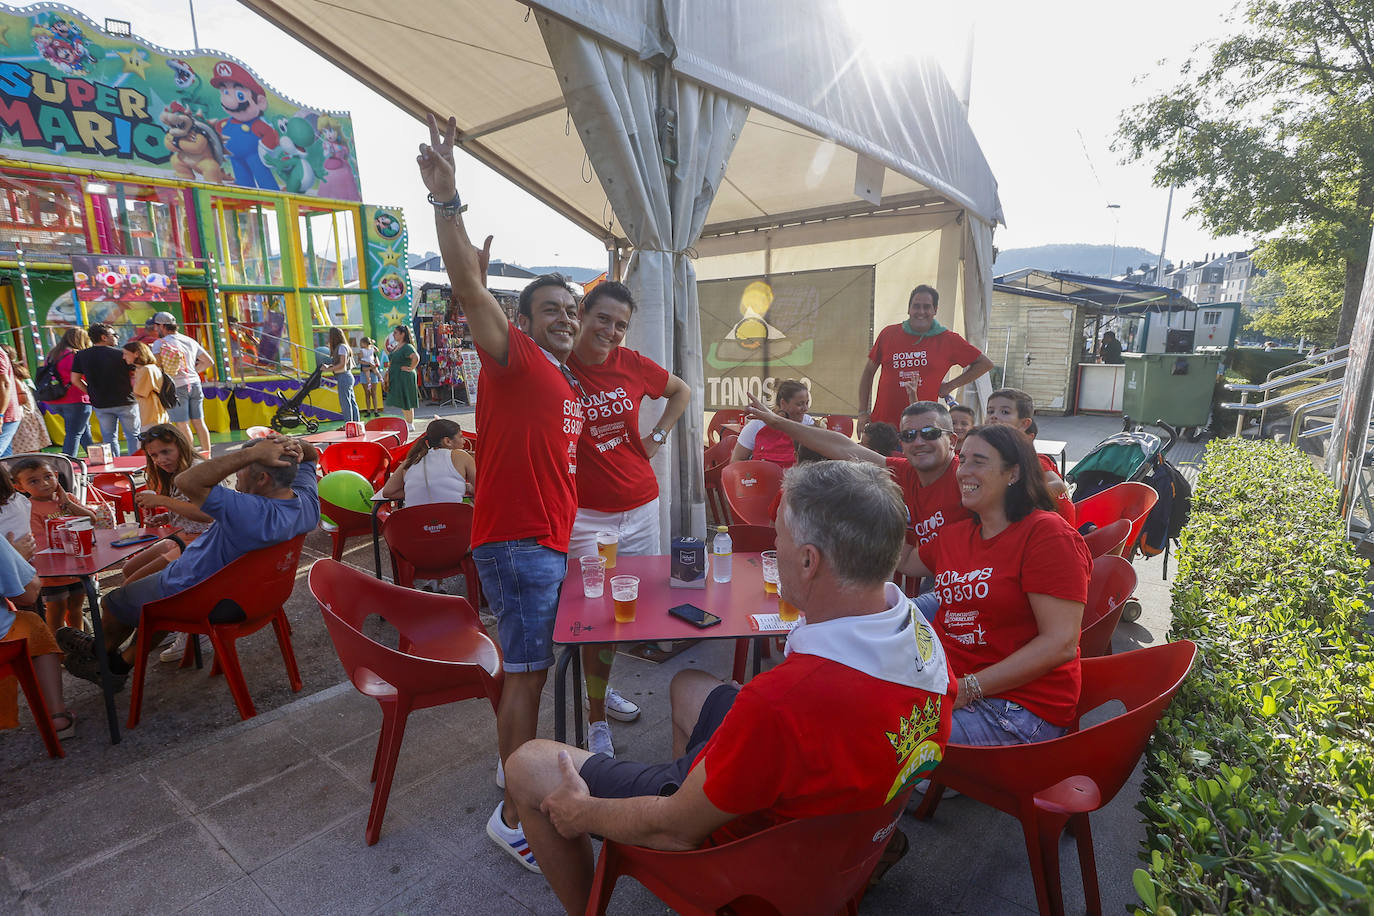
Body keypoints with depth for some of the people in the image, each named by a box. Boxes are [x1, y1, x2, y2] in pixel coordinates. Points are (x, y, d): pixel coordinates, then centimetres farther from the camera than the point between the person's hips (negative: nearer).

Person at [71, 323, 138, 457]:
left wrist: (92, 393, 11)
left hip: (100, 404, 4)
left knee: (109, 438, 12)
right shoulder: (120, 353, -8)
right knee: (133, 436, 5)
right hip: (125, 401, -3)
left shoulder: (81, 355, 3)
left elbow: (75, 379, 3)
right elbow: (134, 377, -7)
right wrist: (133, 394, 7)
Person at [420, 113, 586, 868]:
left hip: (551, 542, 8)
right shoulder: (513, 359, -8)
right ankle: (514, 814, 10)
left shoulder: (567, 382, 15)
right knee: (528, 672, -4)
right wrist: (446, 200, -31)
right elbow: (468, 288, -22)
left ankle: (517, 764, 37)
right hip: (514, 543, -8)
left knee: (528, 663, 19)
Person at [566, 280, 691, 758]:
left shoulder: (632, 365, 0)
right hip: (585, 512, -4)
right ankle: (596, 720, 17)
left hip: (639, 505, 5)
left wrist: (658, 435, 9)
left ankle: (600, 686, 41)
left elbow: (682, 391, 18)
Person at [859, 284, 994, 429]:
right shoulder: (889, 333, 6)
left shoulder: (948, 340, 5)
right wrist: (862, 412, 6)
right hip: (881, 421, 1)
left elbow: (985, 364, 13)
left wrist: (951, 385, 6)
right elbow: (868, 372, 12)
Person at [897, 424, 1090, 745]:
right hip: (945, 679, 7)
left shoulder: (1047, 532, -10)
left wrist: (968, 688, -20)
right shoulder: (956, 535, 13)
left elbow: (1060, 644, -17)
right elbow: (905, 562, 32)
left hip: (1018, 704, -7)